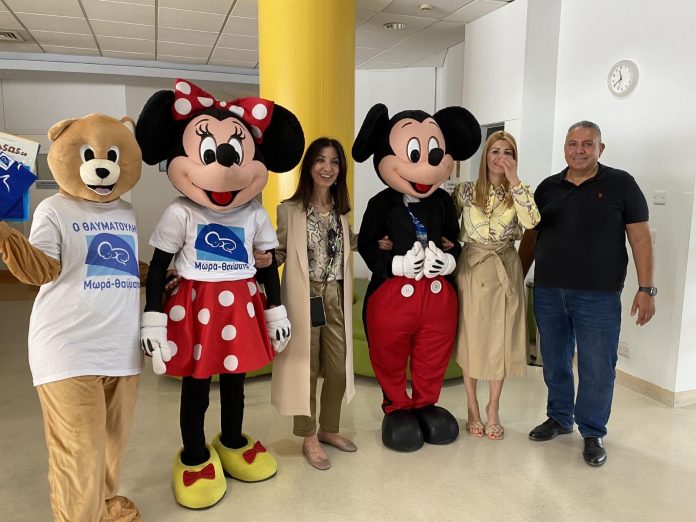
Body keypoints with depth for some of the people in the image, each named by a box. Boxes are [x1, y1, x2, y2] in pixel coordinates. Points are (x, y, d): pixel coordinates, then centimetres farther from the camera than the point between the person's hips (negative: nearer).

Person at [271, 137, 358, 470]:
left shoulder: (340, 211, 7)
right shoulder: (289, 209, -8)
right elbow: (279, 253, -6)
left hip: (335, 299, 5)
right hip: (304, 299, -5)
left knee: (339, 368, 12)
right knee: (305, 368, 6)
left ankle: (328, 429, 35)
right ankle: (309, 439, 26)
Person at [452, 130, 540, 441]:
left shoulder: (519, 193, 1)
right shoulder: (465, 191, 0)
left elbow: (531, 222, -19)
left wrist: (514, 180, -19)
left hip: (505, 272, 1)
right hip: (471, 270, -1)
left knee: (500, 340, 7)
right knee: (470, 339, 6)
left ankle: (493, 410, 24)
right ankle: (473, 409, 22)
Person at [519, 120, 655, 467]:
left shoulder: (620, 184, 0)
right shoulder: (548, 187, 9)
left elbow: (640, 237, -2)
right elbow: (531, 236, 14)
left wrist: (646, 289, -7)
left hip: (598, 296, -3)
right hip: (547, 292, 3)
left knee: (597, 368, 4)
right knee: (555, 362, 14)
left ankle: (593, 433, 22)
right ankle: (559, 417, 33)